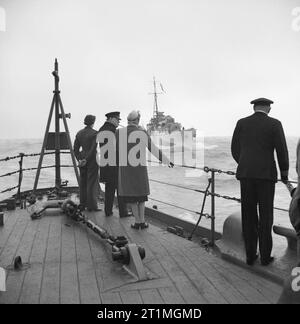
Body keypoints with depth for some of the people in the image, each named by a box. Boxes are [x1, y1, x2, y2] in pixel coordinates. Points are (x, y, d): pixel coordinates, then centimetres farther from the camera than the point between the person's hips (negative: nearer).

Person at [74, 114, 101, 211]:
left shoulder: (79, 133, 8)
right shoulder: (94, 133, -11)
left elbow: (75, 149, 7)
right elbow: (93, 149, -17)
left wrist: (79, 159, 4)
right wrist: (86, 160, -12)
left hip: (82, 159, 6)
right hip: (92, 159, -6)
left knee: (83, 182, 12)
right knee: (92, 182, -1)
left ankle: (83, 204, 19)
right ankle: (92, 206, 1)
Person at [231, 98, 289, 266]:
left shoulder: (241, 123, 6)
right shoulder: (274, 124, -2)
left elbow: (235, 149, 10)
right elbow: (282, 151, -5)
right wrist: (285, 173, 10)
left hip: (246, 174, 3)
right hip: (266, 174, -2)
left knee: (249, 216, 8)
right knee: (265, 217, 7)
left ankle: (250, 255, 13)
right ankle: (265, 256, 11)